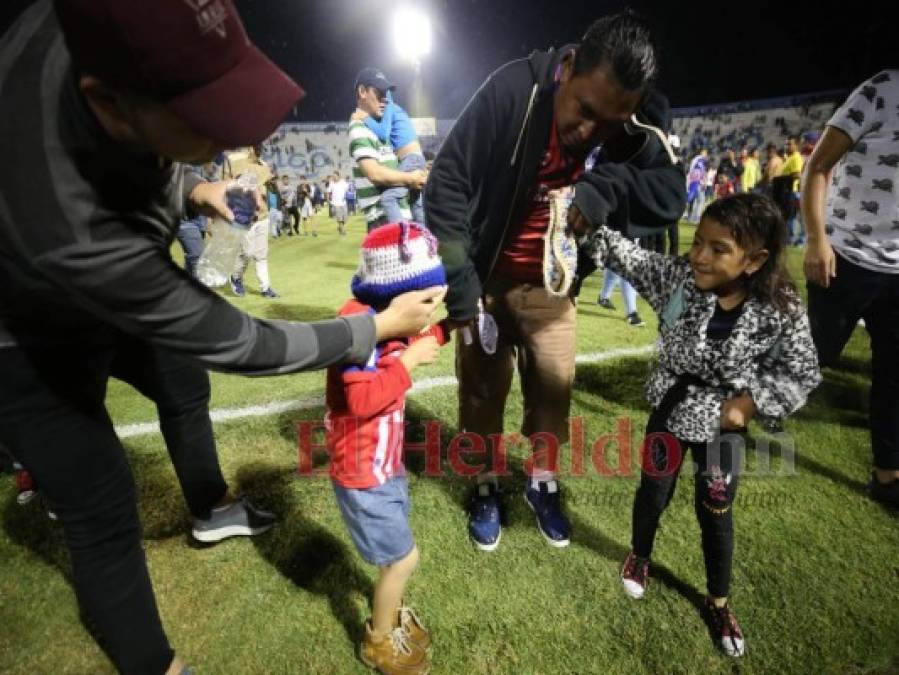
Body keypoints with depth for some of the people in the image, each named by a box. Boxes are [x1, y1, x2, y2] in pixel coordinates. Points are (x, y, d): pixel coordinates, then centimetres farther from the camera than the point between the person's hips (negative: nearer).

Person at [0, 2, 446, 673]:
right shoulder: (75, 233, -47)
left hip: (112, 292, 8)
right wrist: (379, 328, -26)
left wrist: (189, 186, -13)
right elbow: (235, 343, -35)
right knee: (105, 513, -2)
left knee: (187, 386, 22)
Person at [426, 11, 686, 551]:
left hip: (550, 284, 3)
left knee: (554, 385, 9)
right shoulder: (513, 90, -24)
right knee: (482, 386, 6)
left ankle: (543, 483, 35)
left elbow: (670, 197, -19)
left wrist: (602, 185, -37)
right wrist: (459, 282, -25)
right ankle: (487, 487, 30)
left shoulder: (639, 123, -12)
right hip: (487, 277, -2)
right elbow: (448, 182, -22)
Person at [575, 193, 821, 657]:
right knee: (654, 493, 16)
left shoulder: (780, 311, -20)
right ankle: (639, 557, 49)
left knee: (716, 514, 14)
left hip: (723, 424, 0)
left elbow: (802, 373, -9)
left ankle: (718, 603, 40)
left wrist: (750, 402, -17)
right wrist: (587, 223, -30)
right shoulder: (678, 276, -18)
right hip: (671, 411, 1)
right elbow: (627, 256, -17)